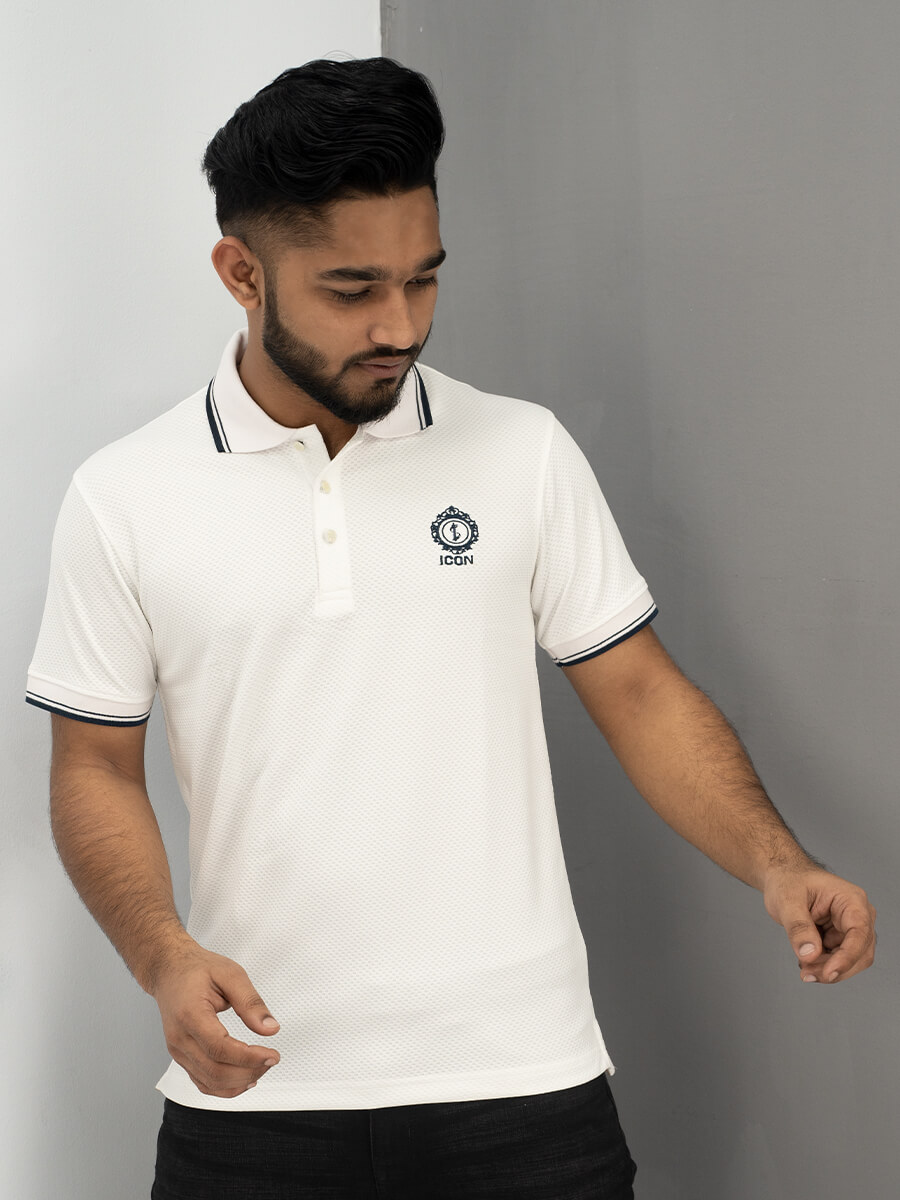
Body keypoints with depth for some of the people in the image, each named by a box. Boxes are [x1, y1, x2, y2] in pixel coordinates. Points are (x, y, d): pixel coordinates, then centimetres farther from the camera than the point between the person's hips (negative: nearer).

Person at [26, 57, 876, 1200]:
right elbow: (96, 769, 4)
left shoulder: (525, 451, 1)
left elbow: (640, 692, 3)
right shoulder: (122, 499, 0)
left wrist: (777, 864, -13)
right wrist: (163, 958, -13)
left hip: (522, 1078, 0)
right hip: (252, 1094, 0)